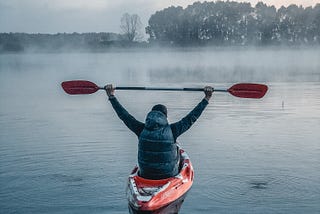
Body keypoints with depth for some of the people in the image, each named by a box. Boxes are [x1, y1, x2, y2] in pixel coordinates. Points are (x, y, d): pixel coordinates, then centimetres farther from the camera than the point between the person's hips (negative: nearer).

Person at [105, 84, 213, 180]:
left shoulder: (142, 129, -9)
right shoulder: (171, 130, -16)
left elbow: (125, 116, 0)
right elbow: (191, 117, -10)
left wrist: (111, 97, 8)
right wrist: (206, 99, -4)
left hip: (145, 175, 3)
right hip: (169, 176, -3)